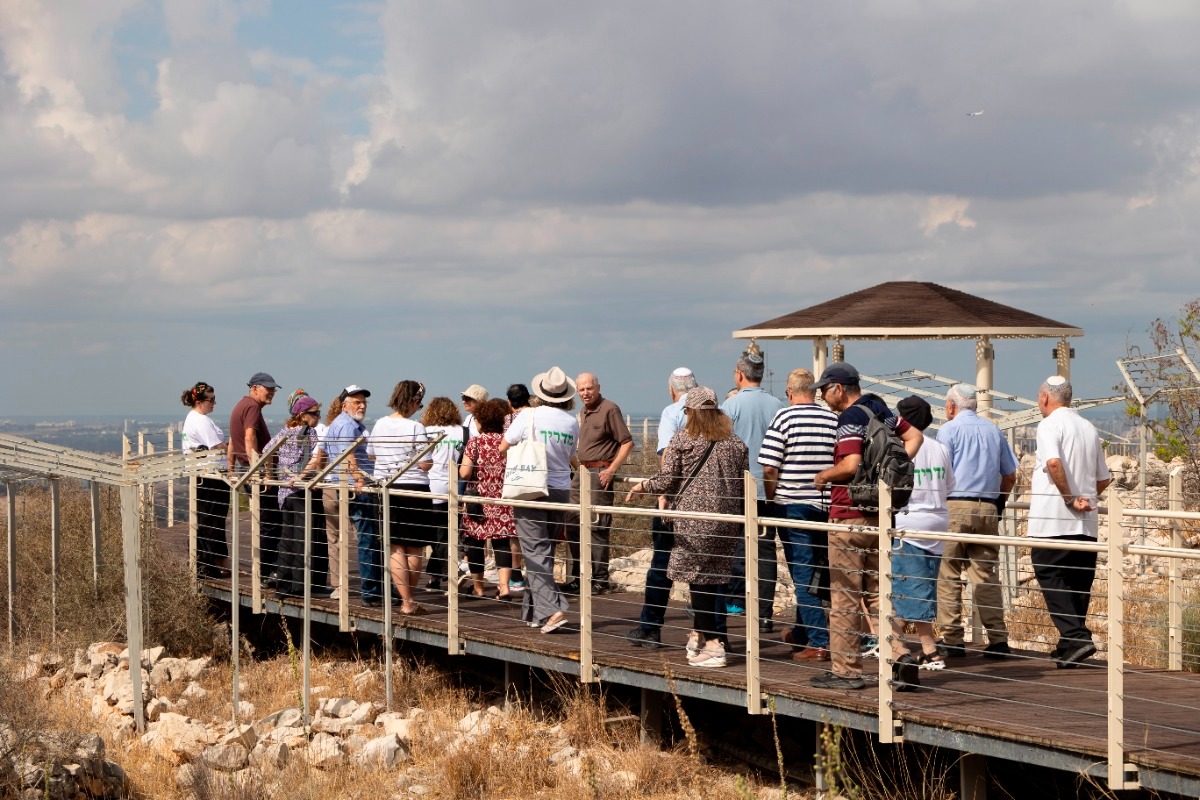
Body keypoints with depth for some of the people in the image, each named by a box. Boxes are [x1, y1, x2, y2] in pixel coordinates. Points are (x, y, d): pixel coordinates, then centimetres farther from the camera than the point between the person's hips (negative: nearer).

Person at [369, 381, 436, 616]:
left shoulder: (379, 425, 4)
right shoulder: (415, 428, -12)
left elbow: (371, 454, 17)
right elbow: (426, 464, -12)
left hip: (385, 488, 4)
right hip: (413, 488, -4)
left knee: (396, 549, 7)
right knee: (414, 549, 9)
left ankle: (406, 600, 1)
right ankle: (410, 599, 16)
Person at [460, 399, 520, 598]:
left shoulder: (475, 442, -8)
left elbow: (464, 473, -12)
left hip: (479, 498, -3)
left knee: (474, 541, 10)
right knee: (502, 541, 3)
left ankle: (477, 587, 17)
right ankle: (504, 586, -10)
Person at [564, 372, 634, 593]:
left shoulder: (609, 409, -10)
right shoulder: (584, 413, 17)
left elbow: (627, 442, -13)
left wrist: (611, 470, -19)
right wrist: (578, 466, 18)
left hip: (599, 473, -9)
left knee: (596, 527, -8)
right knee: (573, 524, 9)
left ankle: (600, 581, -3)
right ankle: (578, 577, 18)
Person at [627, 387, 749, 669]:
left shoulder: (683, 439, -4)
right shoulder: (736, 444, 9)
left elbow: (668, 481, -5)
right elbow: (744, 485, 10)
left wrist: (643, 486, 12)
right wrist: (738, 517, 23)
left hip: (694, 517, -5)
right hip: (728, 521, 5)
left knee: (698, 579, -1)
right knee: (712, 579, 14)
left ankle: (713, 645, -6)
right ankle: (700, 634, 25)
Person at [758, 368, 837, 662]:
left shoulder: (784, 417, -9)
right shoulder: (834, 420, 2)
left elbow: (769, 468, -11)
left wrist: (771, 500, 2)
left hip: (793, 506, -4)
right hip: (827, 507, 4)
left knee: (803, 576, 0)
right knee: (813, 573, 18)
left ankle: (819, 642, -4)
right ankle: (801, 632, 30)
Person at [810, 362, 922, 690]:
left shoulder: (850, 418, -14)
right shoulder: (880, 409, 12)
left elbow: (851, 465, -24)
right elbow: (914, 437, 20)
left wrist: (824, 476, -7)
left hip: (849, 513, -8)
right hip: (879, 513, 8)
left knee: (844, 596, -1)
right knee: (877, 592, 13)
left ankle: (846, 670, 2)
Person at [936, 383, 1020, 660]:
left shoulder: (949, 430, 0)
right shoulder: (993, 431, 16)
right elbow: (1010, 474, 18)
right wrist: (1000, 502, 28)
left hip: (955, 505, -5)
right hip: (988, 509, 5)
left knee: (948, 575, 0)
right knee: (986, 575, 6)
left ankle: (951, 639, -3)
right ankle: (998, 637, -2)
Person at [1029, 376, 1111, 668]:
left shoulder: (1050, 424, -6)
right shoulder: (1089, 428, 17)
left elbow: (1053, 462, -25)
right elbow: (1104, 479, 19)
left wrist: (1070, 498, -17)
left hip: (1053, 520, -7)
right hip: (1087, 522, 7)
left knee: (1051, 577, -4)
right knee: (1079, 583, 9)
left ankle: (1076, 637, -19)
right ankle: (1069, 649, 12)